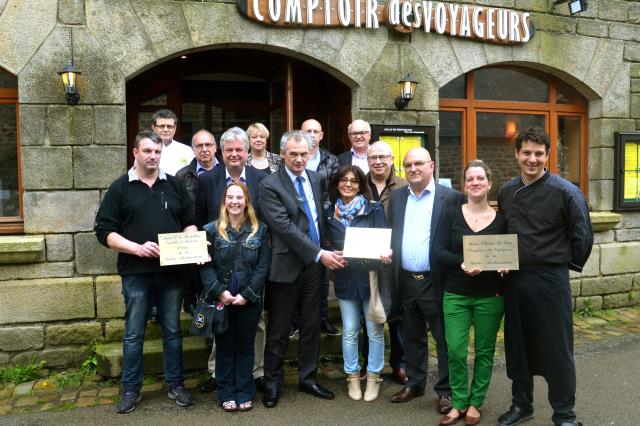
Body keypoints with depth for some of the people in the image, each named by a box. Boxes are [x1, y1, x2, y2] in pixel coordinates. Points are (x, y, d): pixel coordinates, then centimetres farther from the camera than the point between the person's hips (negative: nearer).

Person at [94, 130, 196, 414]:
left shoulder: (175, 185, 9)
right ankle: (131, 389, 22)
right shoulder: (120, 188, 2)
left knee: (172, 330, 11)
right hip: (136, 272, -2)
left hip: (171, 270, 2)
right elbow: (104, 231, -3)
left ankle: (175, 384, 24)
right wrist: (137, 248, -16)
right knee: (133, 334, 7)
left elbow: (190, 223, 12)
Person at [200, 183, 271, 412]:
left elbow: (263, 266, -3)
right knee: (224, 347, 10)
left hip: (249, 300, 1)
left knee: (245, 347, 11)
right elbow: (206, 266, -5)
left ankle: (245, 393, 22)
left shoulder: (259, 230, 1)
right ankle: (226, 394, 21)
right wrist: (220, 292, -16)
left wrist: (246, 294, -11)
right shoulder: (211, 229, -1)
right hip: (221, 299, 0)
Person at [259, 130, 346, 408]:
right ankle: (272, 383, 24)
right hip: (287, 266, -5)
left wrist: (324, 252, 4)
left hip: (315, 264, 5)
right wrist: (319, 254, -20)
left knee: (311, 325, 15)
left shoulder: (316, 179, 9)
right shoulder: (270, 185, -10)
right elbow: (284, 226, -18)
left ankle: (308, 378, 30)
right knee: (279, 330, 7)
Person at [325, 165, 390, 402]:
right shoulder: (330, 213, 6)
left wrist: (385, 254, -24)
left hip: (372, 275, -2)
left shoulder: (375, 210, -2)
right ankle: (353, 377, 24)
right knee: (349, 332, 9)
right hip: (345, 278, 2)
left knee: (375, 331, 6)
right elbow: (330, 244, 12)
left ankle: (373, 377, 21)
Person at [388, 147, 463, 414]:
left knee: (444, 339, 7)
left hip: (436, 281, -4)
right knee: (412, 336, 18)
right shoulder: (397, 197, 9)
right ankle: (414, 383, 33)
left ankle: (446, 391, 21)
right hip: (406, 281, 5)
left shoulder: (451, 197, -6)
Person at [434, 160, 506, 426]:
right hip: (456, 294, 0)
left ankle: (475, 403, 27)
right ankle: (458, 404, 16)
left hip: (490, 296, 1)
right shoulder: (452, 214, 0)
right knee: (455, 351, -3)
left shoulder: (500, 219, 1)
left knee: (484, 351, 10)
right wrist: (462, 263, -24)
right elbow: (439, 251, -7)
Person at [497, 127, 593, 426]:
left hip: (551, 279, -5)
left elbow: (582, 236, -3)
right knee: (517, 345, 15)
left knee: (557, 349, 5)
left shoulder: (565, 191, -9)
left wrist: (566, 265, 4)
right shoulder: (506, 192, 7)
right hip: (514, 279, 5)